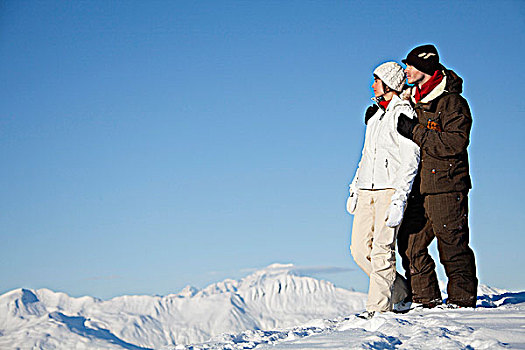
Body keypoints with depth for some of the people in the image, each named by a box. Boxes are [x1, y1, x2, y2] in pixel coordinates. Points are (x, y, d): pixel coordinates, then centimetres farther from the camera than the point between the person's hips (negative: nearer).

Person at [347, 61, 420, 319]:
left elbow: (411, 160, -10)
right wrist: (354, 190, 20)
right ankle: (401, 293, 15)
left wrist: (399, 200, -18)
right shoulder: (375, 113, 21)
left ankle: (378, 307, -4)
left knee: (382, 250, -10)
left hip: (390, 189, -8)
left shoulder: (403, 113, -5)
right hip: (367, 191, 8)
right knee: (360, 250, 3)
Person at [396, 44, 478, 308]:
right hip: (419, 187, 8)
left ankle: (462, 299, 6)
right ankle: (426, 301, 13)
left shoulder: (451, 102, -8)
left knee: (452, 246, -4)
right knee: (410, 243, 5)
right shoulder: (411, 100, 16)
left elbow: (455, 143, -19)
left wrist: (415, 132, -19)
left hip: (446, 187, -8)